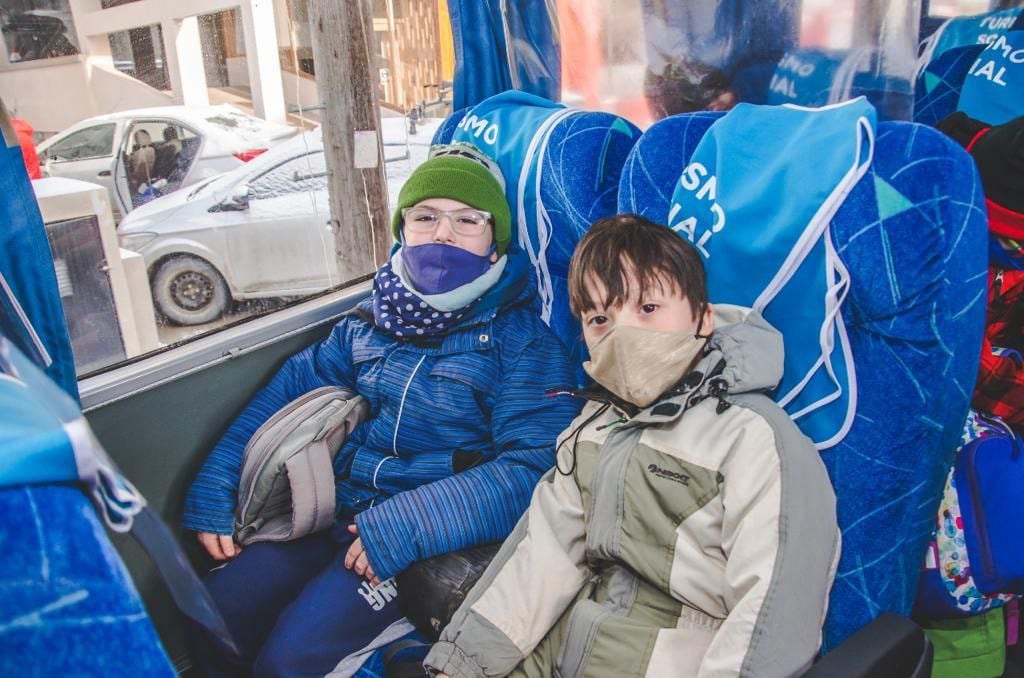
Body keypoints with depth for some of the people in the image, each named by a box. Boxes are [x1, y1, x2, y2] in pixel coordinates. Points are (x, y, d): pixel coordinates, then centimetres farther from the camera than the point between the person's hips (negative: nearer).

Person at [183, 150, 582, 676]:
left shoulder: (523, 337, -9)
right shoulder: (371, 321, 7)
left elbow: (532, 465, -19)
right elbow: (291, 389, 12)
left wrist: (405, 527, -27)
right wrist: (214, 494, 4)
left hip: (430, 538, -5)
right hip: (338, 511, 6)